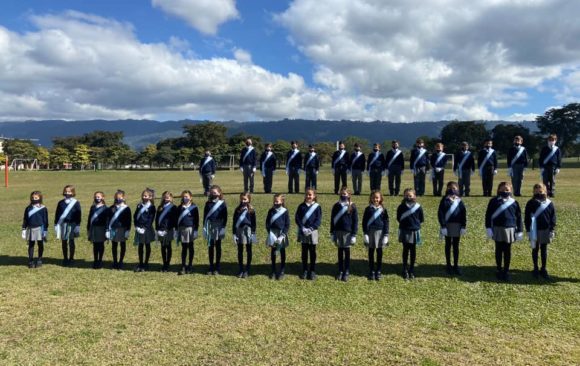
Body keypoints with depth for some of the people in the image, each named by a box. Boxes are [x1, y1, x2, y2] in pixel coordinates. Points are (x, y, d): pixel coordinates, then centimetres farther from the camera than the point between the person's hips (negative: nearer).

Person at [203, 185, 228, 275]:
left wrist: (223, 227, -9)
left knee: (218, 246, 6)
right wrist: (204, 227, 2)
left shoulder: (222, 203, -2)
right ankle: (211, 267, 14)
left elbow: (225, 217, -2)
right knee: (210, 247, 6)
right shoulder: (208, 203, 6)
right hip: (209, 226, 3)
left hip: (218, 227, -3)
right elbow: (205, 215, 8)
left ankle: (217, 267, 12)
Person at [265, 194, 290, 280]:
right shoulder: (271, 211, 0)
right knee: (273, 252, 8)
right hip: (273, 235, 2)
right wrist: (270, 234, -10)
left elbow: (287, 225, -6)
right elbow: (267, 223, 2)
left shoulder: (285, 212, -6)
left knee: (282, 253, 8)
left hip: (282, 235, -2)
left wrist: (282, 235, -14)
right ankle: (273, 271, 18)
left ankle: (282, 271, 17)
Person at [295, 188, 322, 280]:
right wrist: (302, 228, -13)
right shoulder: (301, 206, 4)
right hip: (303, 232, 2)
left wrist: (311, 229, -17)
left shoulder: (317, 207, -2)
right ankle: (305, 270, 17)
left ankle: (312, 271, 14)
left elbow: (318, 220, -6)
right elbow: (297, 218, -1)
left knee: (312, 252, 5)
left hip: (313, 232, -2)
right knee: (304, 252, 8)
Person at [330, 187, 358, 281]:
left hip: (348, 232, -2)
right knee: (340, 252, 9)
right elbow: (332, 219, 8)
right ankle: (340, 271, 18)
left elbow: (355, 221, -3)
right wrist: (332, 233, 5)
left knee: (347, 252, 5)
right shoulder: (336, 206, 4)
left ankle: (346, 272, 13)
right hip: (338, 231, 2)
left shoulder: (352, 206, -3)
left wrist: (354, 234, -7)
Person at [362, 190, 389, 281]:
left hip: (380, 232, 0)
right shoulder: (368, 209, 0)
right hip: (370, 232, 0)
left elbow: (386, 223, 2)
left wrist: (386, 235, -4)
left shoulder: (383, 210, 1)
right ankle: (371, 271, 14)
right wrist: (365, 234, -6)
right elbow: (364, 222, 0)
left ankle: (378, 271, 15)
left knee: (379, 252, 6)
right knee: (371, 252, 7)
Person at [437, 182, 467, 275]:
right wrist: (442, 226, -14)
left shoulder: (459, 201, 4)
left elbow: (464, 214, 4)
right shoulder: (445, 200, -3)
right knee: (448, 246, 8)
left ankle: (456, 266, 15)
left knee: (456, 246, 8)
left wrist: (463, 226, -3)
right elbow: (440, 213, -8)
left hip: (457, 226, 2)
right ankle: (448, 266, 15)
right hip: (447, 226, -2)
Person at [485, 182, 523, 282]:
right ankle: (499, 270, 19)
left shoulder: (514, 203, 4)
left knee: (507, 251, 6)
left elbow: (519, 217, 7)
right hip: (497, 230, -1)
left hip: (510, 229, 1)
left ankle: (506, 271, 15)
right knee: (499, 250, 8)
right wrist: (488, 228, -6)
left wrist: (519, 231, 4)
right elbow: (488, 215, 1)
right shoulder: (494, 201, 0)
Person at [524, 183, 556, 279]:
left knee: (544, 250, 10)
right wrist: (528, 230, -8)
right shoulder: (531, 203, -5)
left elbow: (553, 218, 3)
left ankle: (543, 269, 20)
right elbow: (527, 218, -3)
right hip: (534, 231, -1)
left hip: (545, 231, 1)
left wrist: (552, 231, -1)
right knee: (535, 249, 10)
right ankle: (535, 269, 21)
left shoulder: (550, 204, 0)